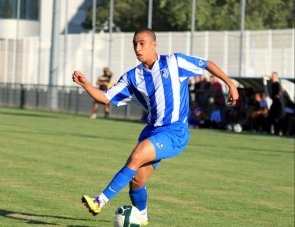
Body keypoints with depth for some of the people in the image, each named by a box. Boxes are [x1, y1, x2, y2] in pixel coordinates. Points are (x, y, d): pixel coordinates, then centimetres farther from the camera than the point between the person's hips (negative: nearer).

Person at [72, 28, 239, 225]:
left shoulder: (174, 62, -5)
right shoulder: (133, 77, 6)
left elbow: (207, 64, 5)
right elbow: (106, 98, 4)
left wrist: (230, 84, 4)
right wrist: (85, 84, -12)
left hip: (175, 132, -6)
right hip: (153, 130, 6)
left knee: (136, 158, -26)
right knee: (136, 181, 1)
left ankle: (101, 201, -26)